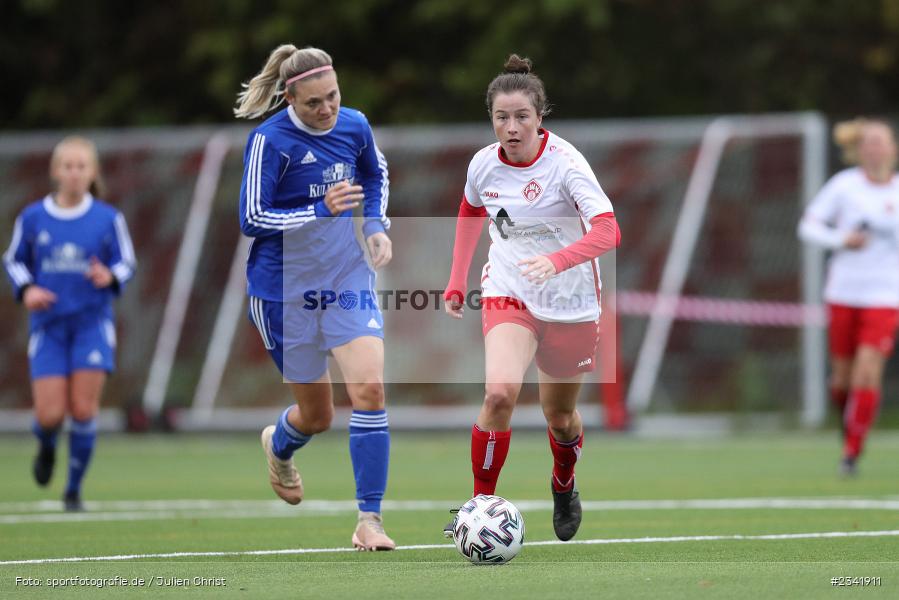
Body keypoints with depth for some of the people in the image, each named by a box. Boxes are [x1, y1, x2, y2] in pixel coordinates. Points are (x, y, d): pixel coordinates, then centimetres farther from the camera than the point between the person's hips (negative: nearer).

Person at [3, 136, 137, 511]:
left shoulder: (108, 219, -2)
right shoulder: (32, 218, 0)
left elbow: (127, 264, 6)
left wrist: (110, 278, -17)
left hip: (92, 324, -1)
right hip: (48, 325, 1)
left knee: (84, 408, -9)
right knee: (50, 415, -7)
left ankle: (74, 490, 8)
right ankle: (47, 447, 31)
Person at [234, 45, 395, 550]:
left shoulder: (354, 125, -2)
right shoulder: (270, 140, -17)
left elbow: (376, 174, 19)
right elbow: (251, 219, -17)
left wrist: (377, 225, 3)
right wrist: (322, 210, -26)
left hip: (348, 279, 3)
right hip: (285, 289, -3)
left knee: (370, 390, -16)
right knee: (317, 416, 8)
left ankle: (370, 521, -11)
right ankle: (279, 446, 47)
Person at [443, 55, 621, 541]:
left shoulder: (565, 162, -19)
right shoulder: (484, 163, -6)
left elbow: (607, 231, -30)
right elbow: (470, 214, 18)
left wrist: (557, 261, -46)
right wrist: (457, 282, 17)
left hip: (570, 301, -1)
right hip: (508, 294, 1)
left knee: (560, 417, 14)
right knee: (499, 393, -25)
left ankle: (563, 484, 48)